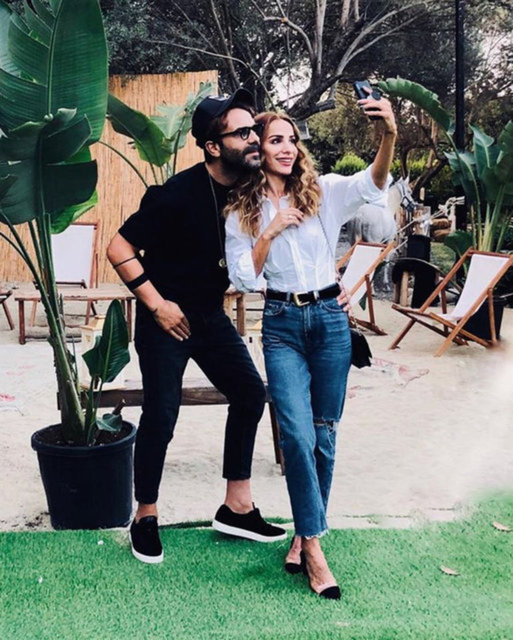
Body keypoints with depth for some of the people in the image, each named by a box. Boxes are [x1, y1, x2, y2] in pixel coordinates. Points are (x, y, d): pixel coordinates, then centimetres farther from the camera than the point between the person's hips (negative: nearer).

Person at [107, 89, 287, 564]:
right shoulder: (178, 193, -22)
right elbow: (120, 248, -17)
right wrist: (156, 303, -18)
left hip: (210, 315, 7)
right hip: (166, 317, -7)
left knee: (250, 394, 6)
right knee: (161, 415, -3)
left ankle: (236, 508, 18)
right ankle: (145, 519, 17)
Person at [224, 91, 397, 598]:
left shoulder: (323, 192, 1)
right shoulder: (242, 211, 4)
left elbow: (372, 183, -18)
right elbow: (242, 278, 0)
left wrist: (389, 135, -37)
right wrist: (271, 231, -12)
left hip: (330, 320, 1)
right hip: (282, 325, -1)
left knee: (323, 435, 8)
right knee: (297, 434, -12)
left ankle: (305, 533, 25)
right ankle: (313, 547, -3)